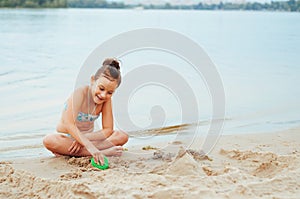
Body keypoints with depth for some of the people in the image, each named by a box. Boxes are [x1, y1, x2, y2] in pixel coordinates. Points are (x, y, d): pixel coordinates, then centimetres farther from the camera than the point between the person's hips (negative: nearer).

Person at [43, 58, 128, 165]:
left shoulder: (107, 99, -8)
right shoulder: (80, 93, -24)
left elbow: (107, 130, -11)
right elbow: (68, 124, -37)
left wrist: (86, 138, -29)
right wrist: (90, 146, -48)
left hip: (87, 138, 4)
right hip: (68, 137, -4)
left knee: (122, 136, -18)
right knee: (49, 141, -37)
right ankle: (104, 152, -37)